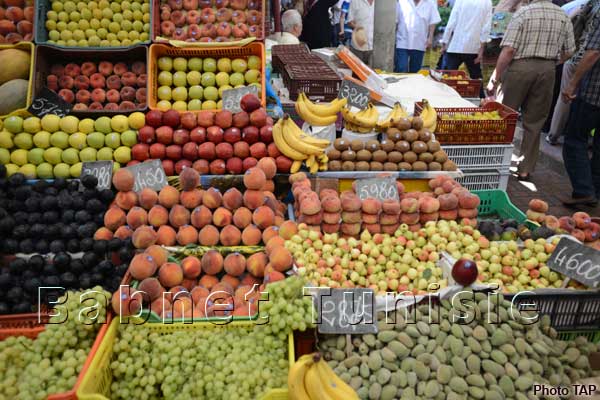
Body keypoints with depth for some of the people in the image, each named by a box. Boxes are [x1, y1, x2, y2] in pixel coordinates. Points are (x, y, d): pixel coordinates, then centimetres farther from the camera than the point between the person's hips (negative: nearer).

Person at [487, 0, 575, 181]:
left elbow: (508, 50, -14)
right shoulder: (564, 17, 6)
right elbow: (568, 52, 9)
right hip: (548, 71, 4)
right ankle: (525, 169, 14)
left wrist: (495, 78, -9)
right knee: (534, 123, 9)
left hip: (520, 67, -4)